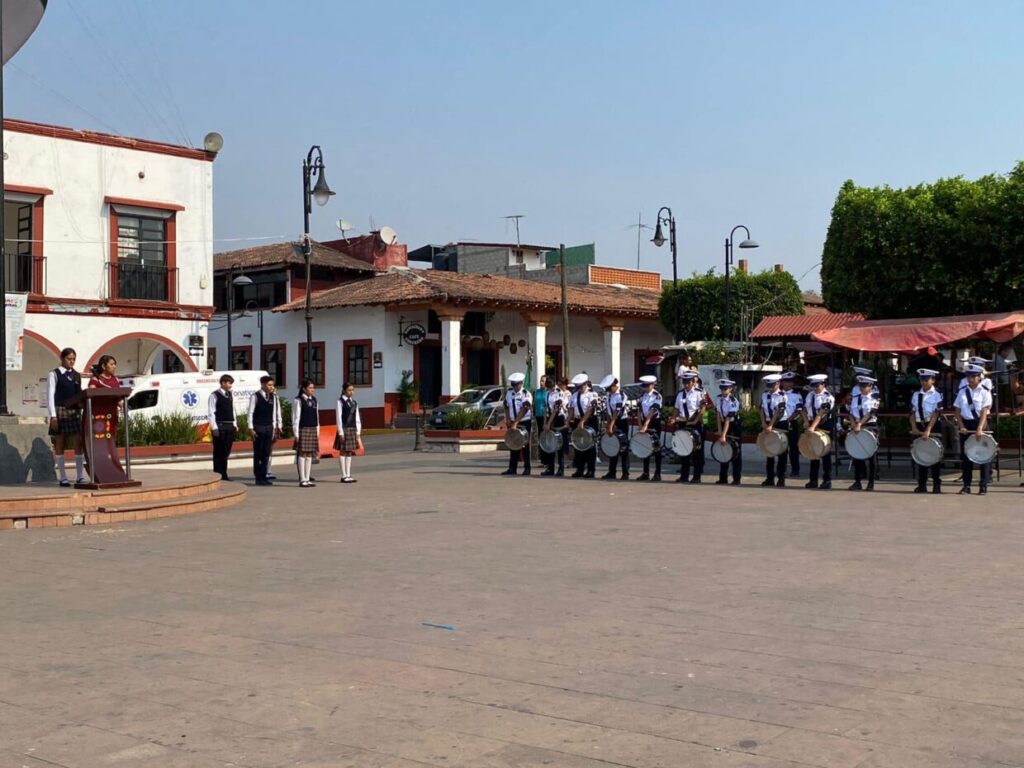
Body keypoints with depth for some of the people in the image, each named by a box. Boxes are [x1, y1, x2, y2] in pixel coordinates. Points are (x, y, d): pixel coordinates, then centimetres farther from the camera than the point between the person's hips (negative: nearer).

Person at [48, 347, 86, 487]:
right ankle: (63, 478, 4)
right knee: (60, 445, 1)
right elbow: (50, 395, -5)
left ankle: (80, 476, 0)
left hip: (75, 411, 4)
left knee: (79, 444, -2)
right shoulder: (54, 374, 0)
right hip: (60, 411, -4)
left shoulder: (77, 375, 14)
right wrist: (53, 416, -12)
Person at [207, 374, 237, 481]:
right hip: (220, 427, -7)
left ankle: (224, 474, 17)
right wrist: (214, 428, -16)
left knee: (226, 452, 11)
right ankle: (218, 475, 3)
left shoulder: (230, 395, 12)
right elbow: (211, 412, -11)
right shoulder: (215, 395, -8)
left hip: (230, 426, 7)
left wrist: (235, 424, 12)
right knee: (219, 452, -2)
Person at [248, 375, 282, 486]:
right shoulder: (255, 396, -8)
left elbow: (276, 412, 11)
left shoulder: (274, 397, 6)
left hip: (269, 427, 5)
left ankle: (264, 476, 12)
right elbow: (250, 412, -8)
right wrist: (251, 429, -12)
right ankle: (258, 478, 6)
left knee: (266, 453, 7)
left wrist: (277, 427, 8)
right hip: (258, 427, -5)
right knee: (258, 453, 1)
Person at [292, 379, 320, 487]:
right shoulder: (298, 400, -7)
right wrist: (296, 433, -12)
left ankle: (307, 479, 11)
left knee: (309, 455, 7)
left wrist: (317, 431, 14)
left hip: (313, 430, 6)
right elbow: (295, 417, -8)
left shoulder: (314, 400, 13)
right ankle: (302, 480, -2)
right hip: (303, 430, -6)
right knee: (302, 454, -4)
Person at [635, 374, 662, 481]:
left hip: (655, 423, -6)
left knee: (656, 448, -3)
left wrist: (646, 424, -25)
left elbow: (652, 411, -19)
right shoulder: (642, 396, 8)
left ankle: (657, 474, -1)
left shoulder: (657, 396, -10)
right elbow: (639, 410, 6)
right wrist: (641, 425, -4)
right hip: (644, 423, 6)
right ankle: (646, 473, 15)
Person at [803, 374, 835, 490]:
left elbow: (821, 413, -22)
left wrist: (813, 427, -30)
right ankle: (813, 480, 13)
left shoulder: (827, 397, -12)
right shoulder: (810, 395, 8)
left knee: (826, 454, -2)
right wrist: (808, 424, -6)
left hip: (825, 427, -6)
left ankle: (827, 480, 4)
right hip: (813, 426, 6)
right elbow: (805, 410, 8)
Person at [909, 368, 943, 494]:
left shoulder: (937, 395, -6)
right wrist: (914, 428, -7)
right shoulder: (916, 395, 6)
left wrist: (928, 430, -20)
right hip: (919, 427, 4)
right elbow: (912, 413, 7)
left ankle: (936, 485, 8)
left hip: (934, 427, -4)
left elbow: (936, 414, -13)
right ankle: (922, 485, 12)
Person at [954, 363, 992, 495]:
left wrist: (979, 429, -20)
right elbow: (958, 411, 7)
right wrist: (961, 426, -6)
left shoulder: (984, 392, -3)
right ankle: (966, 485, 11)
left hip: (980, 424, -3)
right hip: (966, 425, 3)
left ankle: (983, 486, 3)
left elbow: (984, 412, -11)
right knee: (965, 456, 5)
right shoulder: (962, 392, 7)